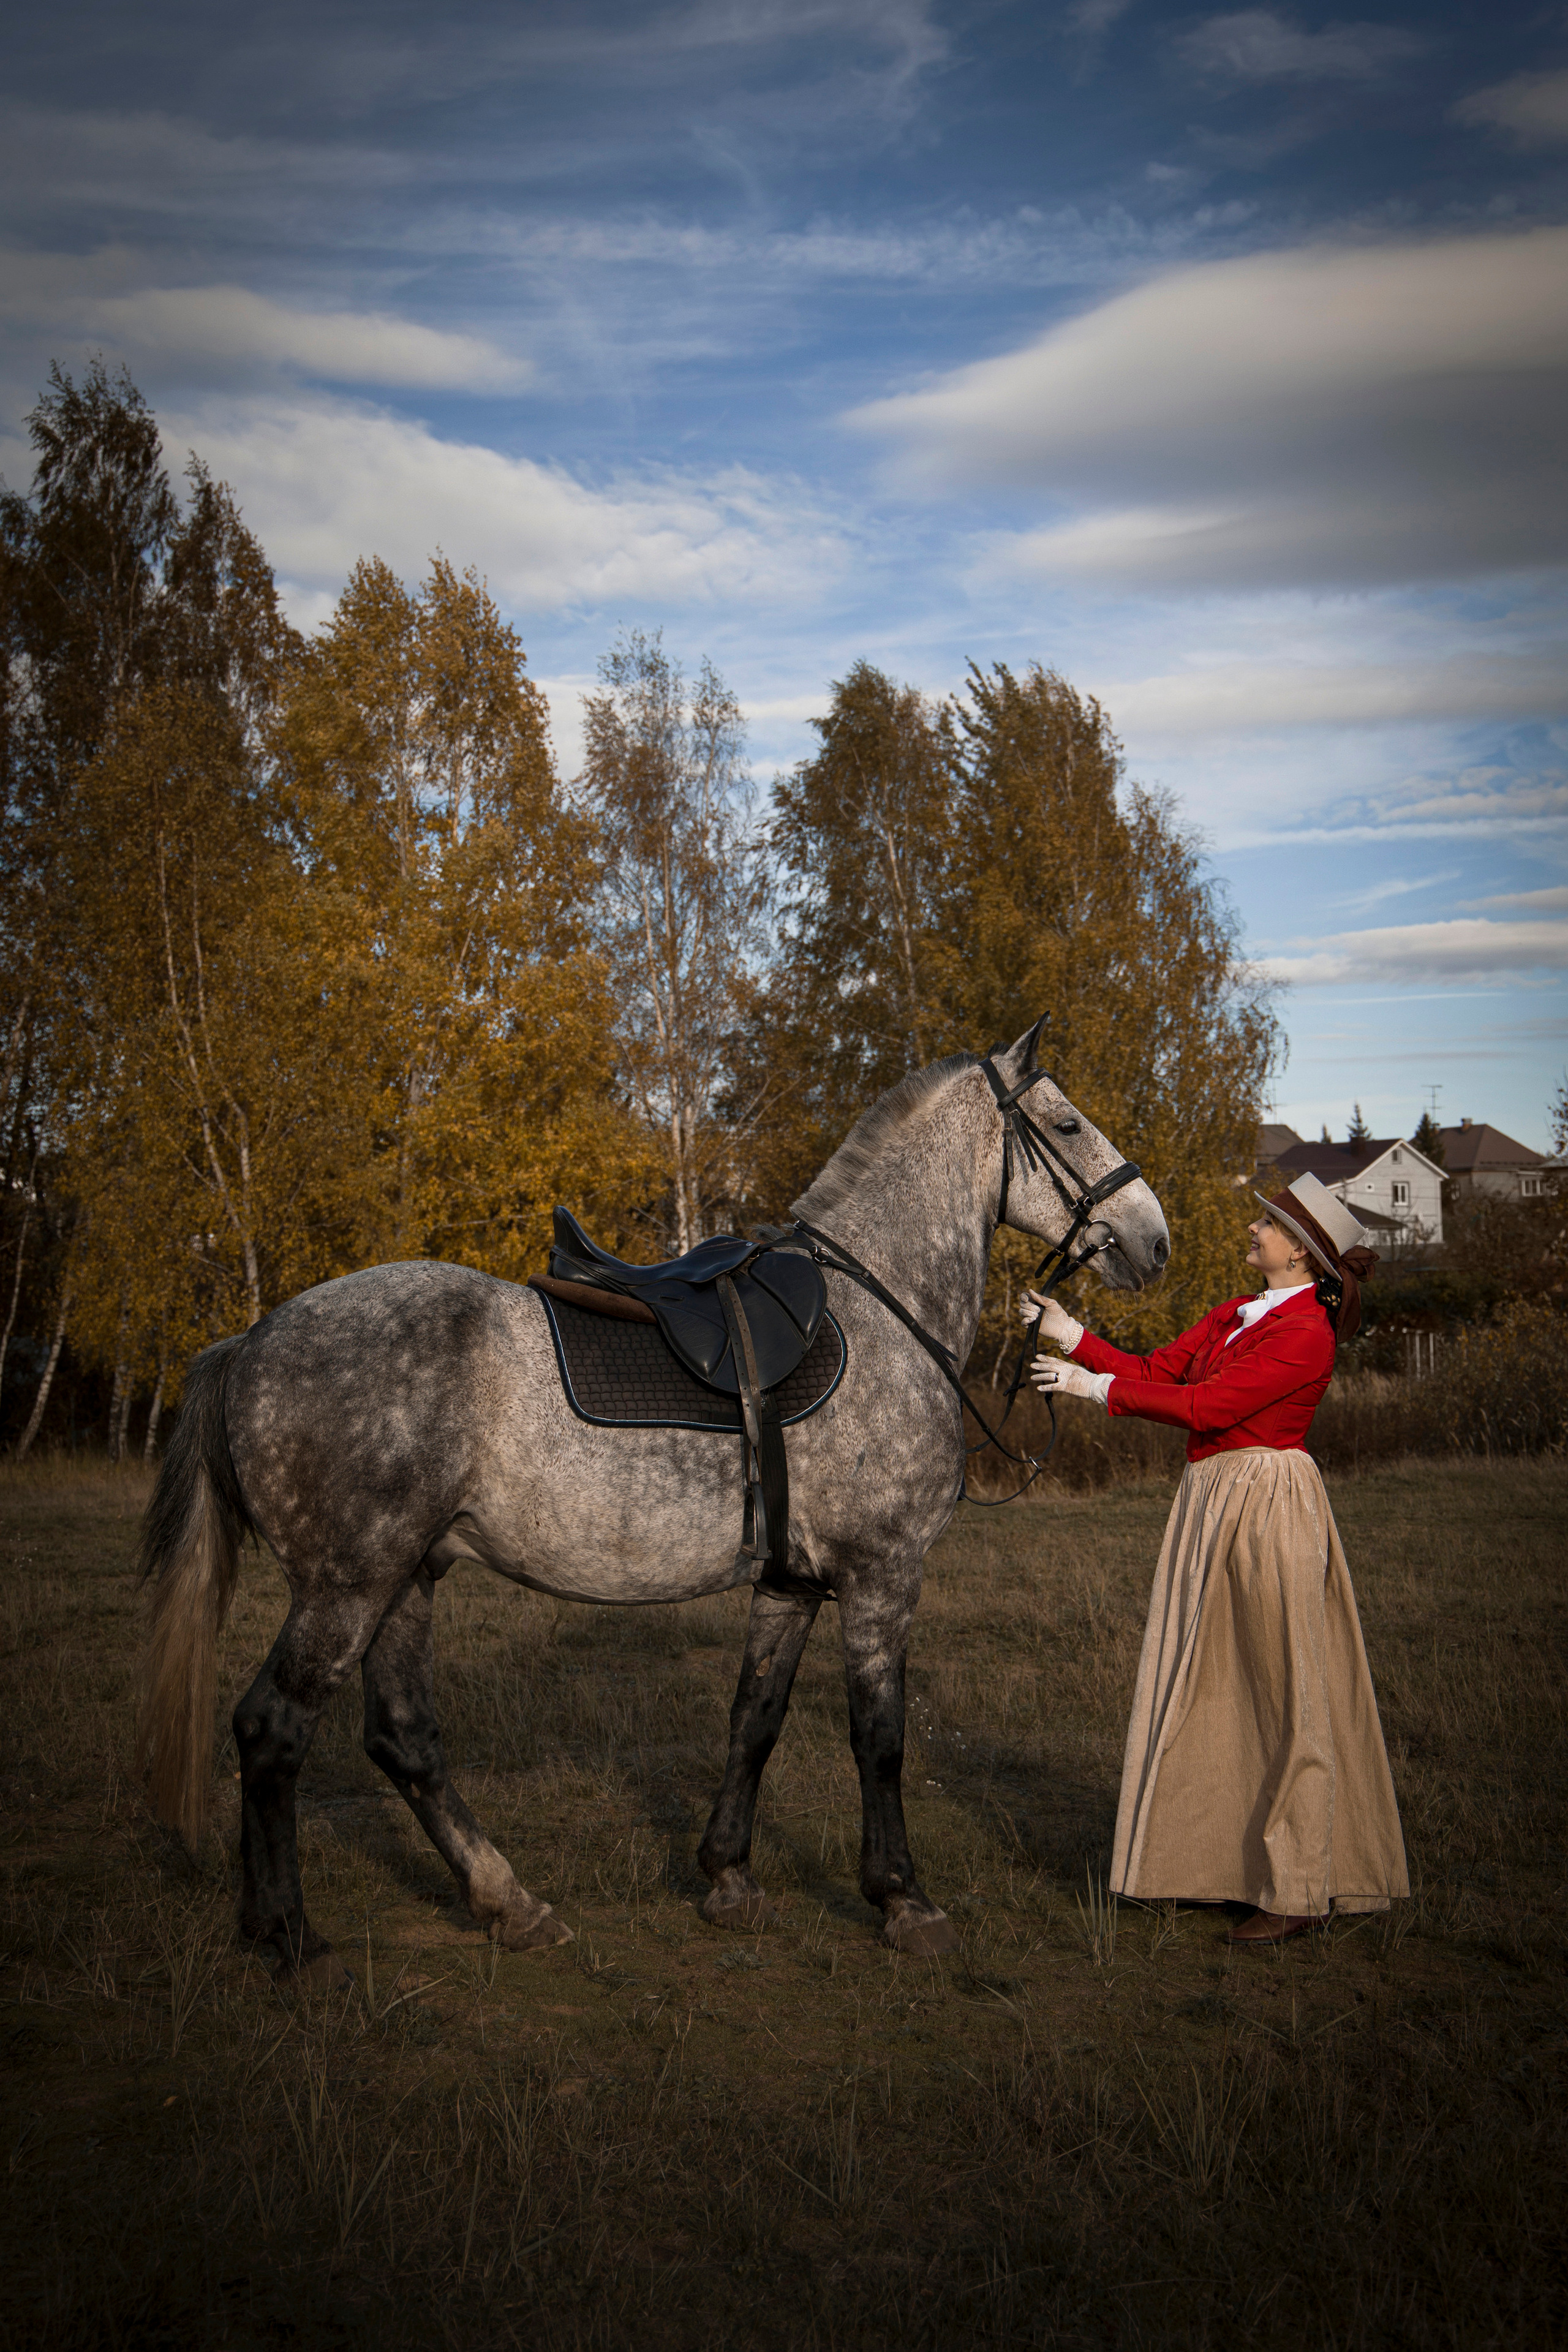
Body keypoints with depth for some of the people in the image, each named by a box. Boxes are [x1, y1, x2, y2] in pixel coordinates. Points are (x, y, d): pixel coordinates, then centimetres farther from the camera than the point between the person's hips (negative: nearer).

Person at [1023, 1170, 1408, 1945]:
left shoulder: (1306, 1334, -15)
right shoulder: (1235, 1316, 13)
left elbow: (1205, 1405, -19)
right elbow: (1154, 1371, 14)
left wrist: (1096, 1387, -14)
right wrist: (1070, 1335, 8)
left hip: (1266, 1506, -9)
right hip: (1211, 1504, 9)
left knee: (1283, 1699, -3)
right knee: (1207, 1686, 15)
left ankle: (1299, 1891, 5)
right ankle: (1214, 1858, 28)